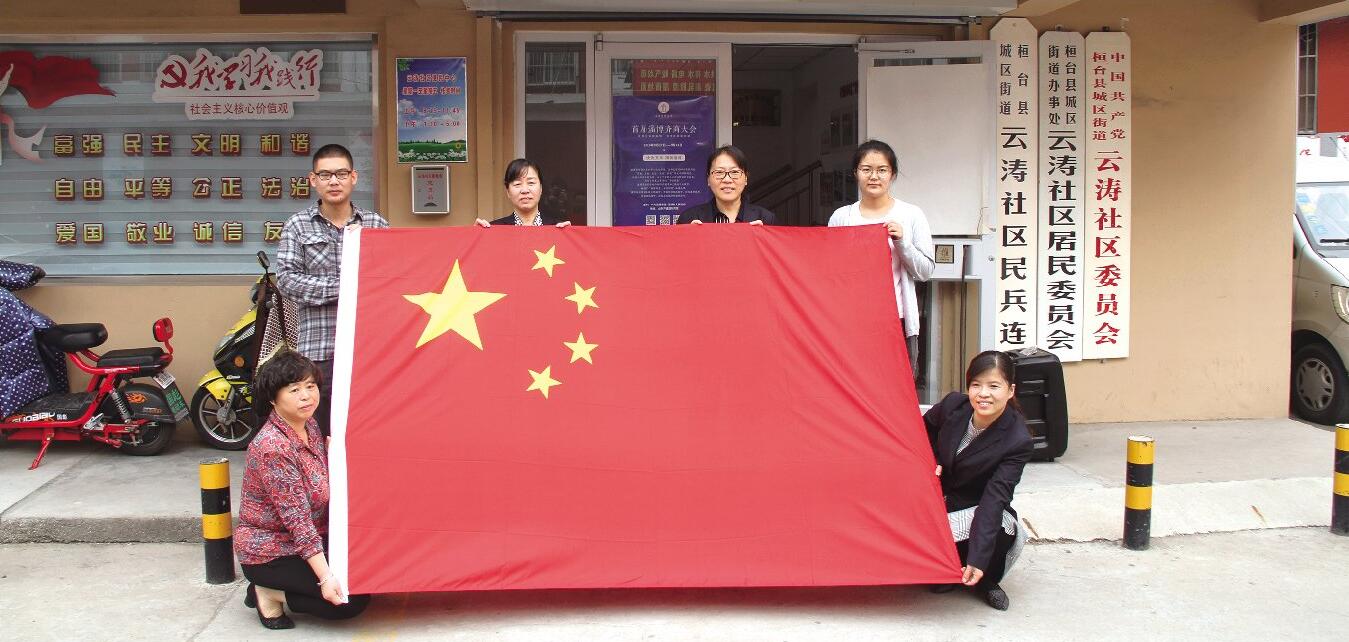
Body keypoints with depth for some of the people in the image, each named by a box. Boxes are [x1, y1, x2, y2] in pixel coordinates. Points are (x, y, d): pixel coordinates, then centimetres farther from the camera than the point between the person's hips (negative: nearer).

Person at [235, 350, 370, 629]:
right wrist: (325, 578, -28)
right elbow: (297, 518, -26)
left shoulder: (310, 425, 1)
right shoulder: (272, 447, -25)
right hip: (269, 553, -9)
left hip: (307, 542, 9)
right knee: (354, 598, -16)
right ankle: (270, 594, 0)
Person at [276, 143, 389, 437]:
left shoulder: (376, 225, 10)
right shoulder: (298, 226, 7)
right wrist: (342, 288, -11)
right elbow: (286, 279, -3)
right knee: (322, 438, 3)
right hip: (319, 349, -1)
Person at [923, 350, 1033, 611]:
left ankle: (986, 580, -2)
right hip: (937, 497, 2)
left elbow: (994, 498, -30)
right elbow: (925, 429, 10)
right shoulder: (953, 405, -15)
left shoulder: (1018, 441, -25)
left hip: (975, 508, -2)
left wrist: (978, 559, -36)